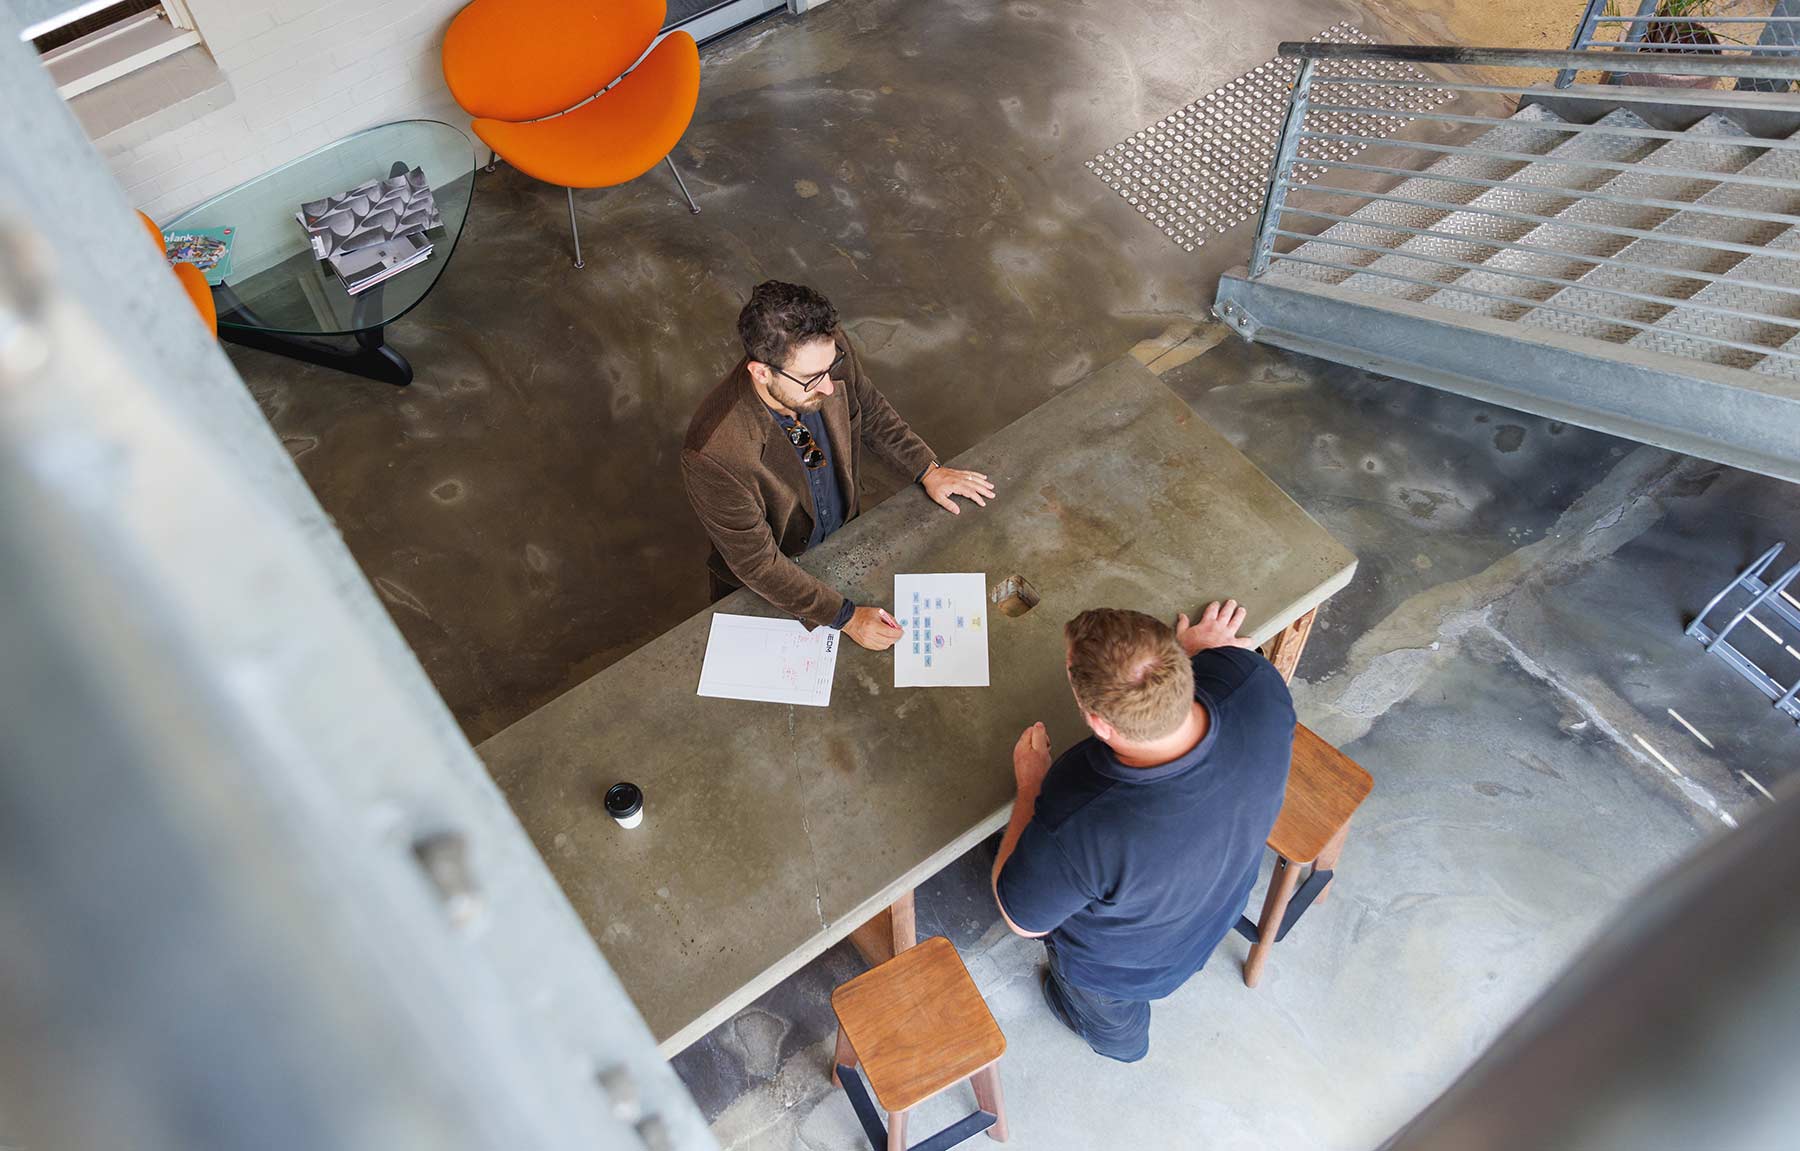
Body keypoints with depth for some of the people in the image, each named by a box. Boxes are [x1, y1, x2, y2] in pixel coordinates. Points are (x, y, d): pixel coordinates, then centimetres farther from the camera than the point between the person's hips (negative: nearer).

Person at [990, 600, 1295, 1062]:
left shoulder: (1072, 831, -49)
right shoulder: (1257, 686, -37)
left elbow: (1024, 918, -25)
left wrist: (1031, 788, -15)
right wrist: (1202, 652, 13)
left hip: (1130, 965, -4)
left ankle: (1122, 1043, 69)